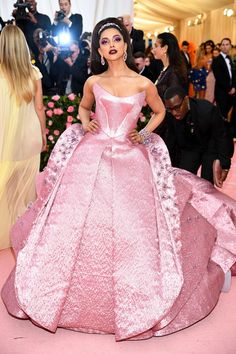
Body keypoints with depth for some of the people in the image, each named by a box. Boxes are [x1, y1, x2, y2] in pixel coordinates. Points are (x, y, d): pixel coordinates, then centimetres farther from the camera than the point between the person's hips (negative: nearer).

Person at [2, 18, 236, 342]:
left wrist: (145, 134, 4)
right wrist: (85, 121, 5)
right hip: (92, 155, 2)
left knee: (130, 229, -3)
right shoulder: (93, 82, 7)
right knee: (78, 224, 1)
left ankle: (130, 301, 22)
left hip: (130, 159, -1)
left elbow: (160, 111, 18)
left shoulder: (143, 84, 1)